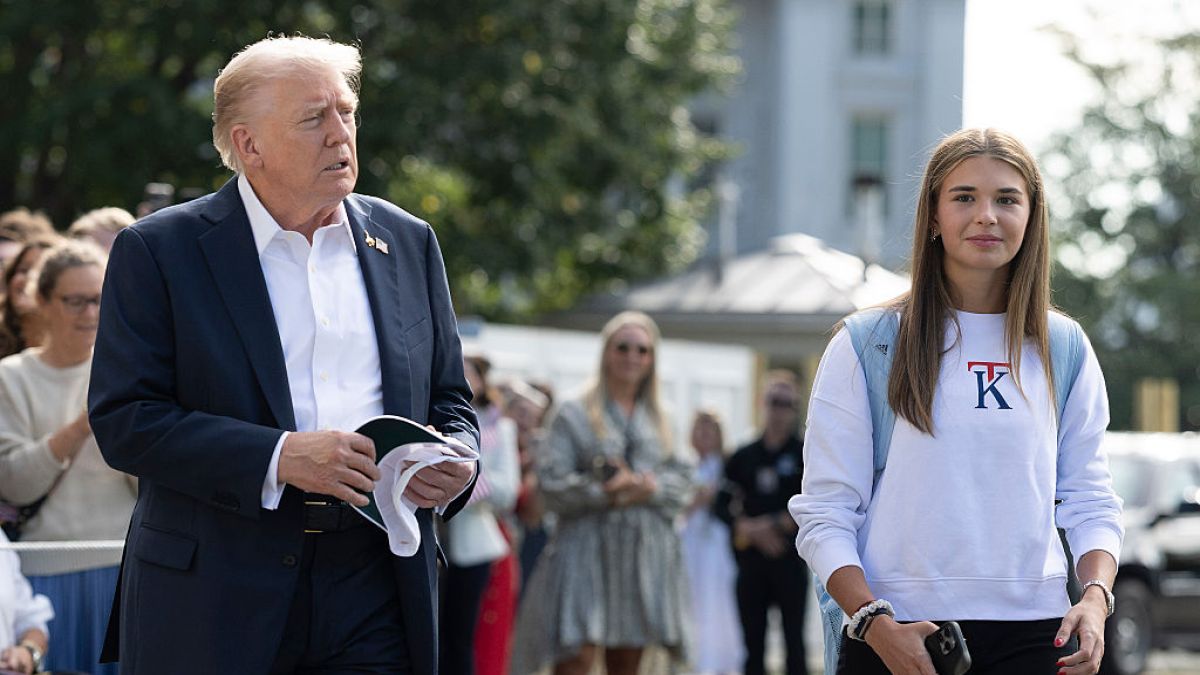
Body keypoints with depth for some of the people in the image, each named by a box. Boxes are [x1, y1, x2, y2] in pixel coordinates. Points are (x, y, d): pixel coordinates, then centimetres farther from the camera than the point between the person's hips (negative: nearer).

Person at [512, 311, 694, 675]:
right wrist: (603, 492, -20)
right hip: (587, 547, -4)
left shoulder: (659, 419, 15)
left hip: (645, 554, 4)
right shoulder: (574, 414, 1)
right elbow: (551, 482, -7)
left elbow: (683, 481, 8)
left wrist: (650, 488, -12)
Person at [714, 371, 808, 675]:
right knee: (753, 644, 6)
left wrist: (776, 525, -12)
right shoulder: (744, 457, 10)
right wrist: (748, 529, -10)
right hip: (751, 559, 3)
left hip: (790, 560, -3)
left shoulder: (804, 454, 0)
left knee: (794, 641, -2)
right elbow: (722, 504, 6)